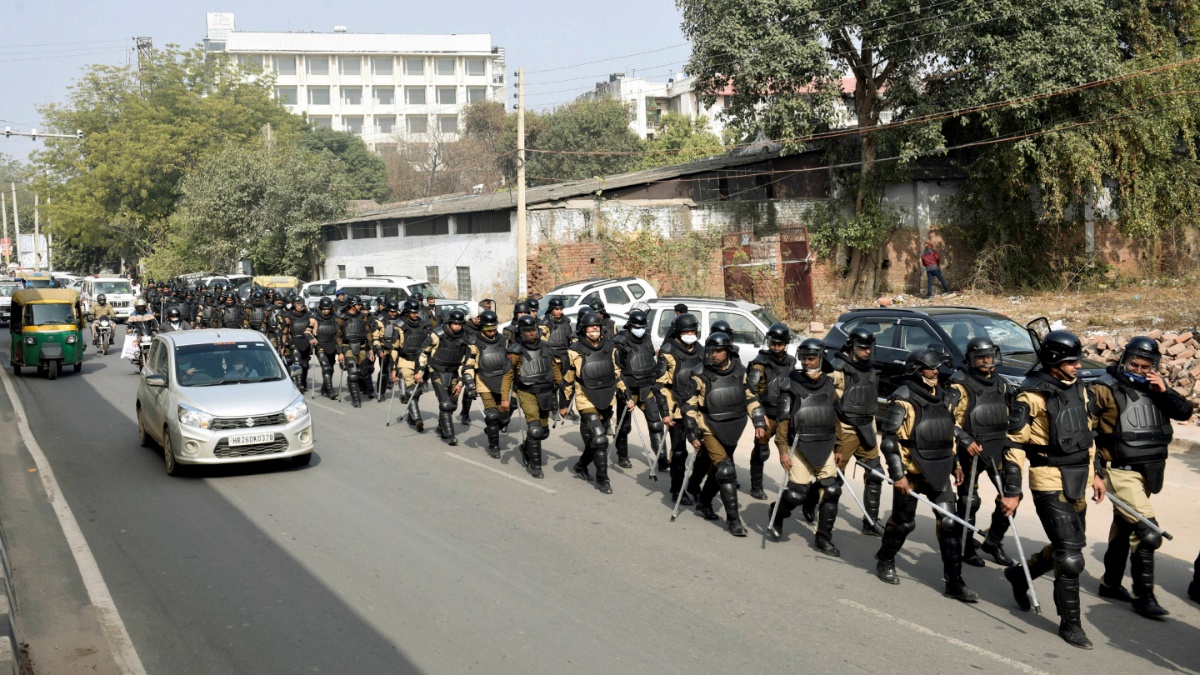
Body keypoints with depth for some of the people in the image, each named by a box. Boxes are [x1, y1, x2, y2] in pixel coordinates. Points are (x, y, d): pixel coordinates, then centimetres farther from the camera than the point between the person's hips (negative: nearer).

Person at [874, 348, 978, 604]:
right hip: (910, 472, -6)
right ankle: (885, 562, 33)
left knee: (950, 522, -2)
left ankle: (954, 582, 1)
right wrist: (897, 474, -18)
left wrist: (955, 464, 16)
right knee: (904, 522, 5)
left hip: (938, 472, 6)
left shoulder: (942, 398, 9)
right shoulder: (904, 400, -12)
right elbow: (889, 440, -14)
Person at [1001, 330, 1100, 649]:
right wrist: (1011, 492, -15)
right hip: (1050, 483, -8)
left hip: (1078, 481, 8)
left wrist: (1095, 473, 21)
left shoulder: (1078, 388, 9)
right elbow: (1015, 444, -14)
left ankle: (1020, 575, 41)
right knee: (1070, 556, -7)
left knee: (1070, 547, 17)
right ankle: (1070, 624, 6)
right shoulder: (1033, 396, -15)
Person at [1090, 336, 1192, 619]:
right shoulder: (1106, 389, -11)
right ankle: (1143, 596, -6)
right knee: (1147, 533, -15)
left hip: (1148, 471, 7)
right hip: (1121, 471, -7)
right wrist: (1095, 464, -12)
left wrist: (1164, 391, -13)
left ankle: (1111, 583, 33)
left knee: (1123, 527, 19)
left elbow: (1184, 412, 2)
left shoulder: (1155, 389, 8)